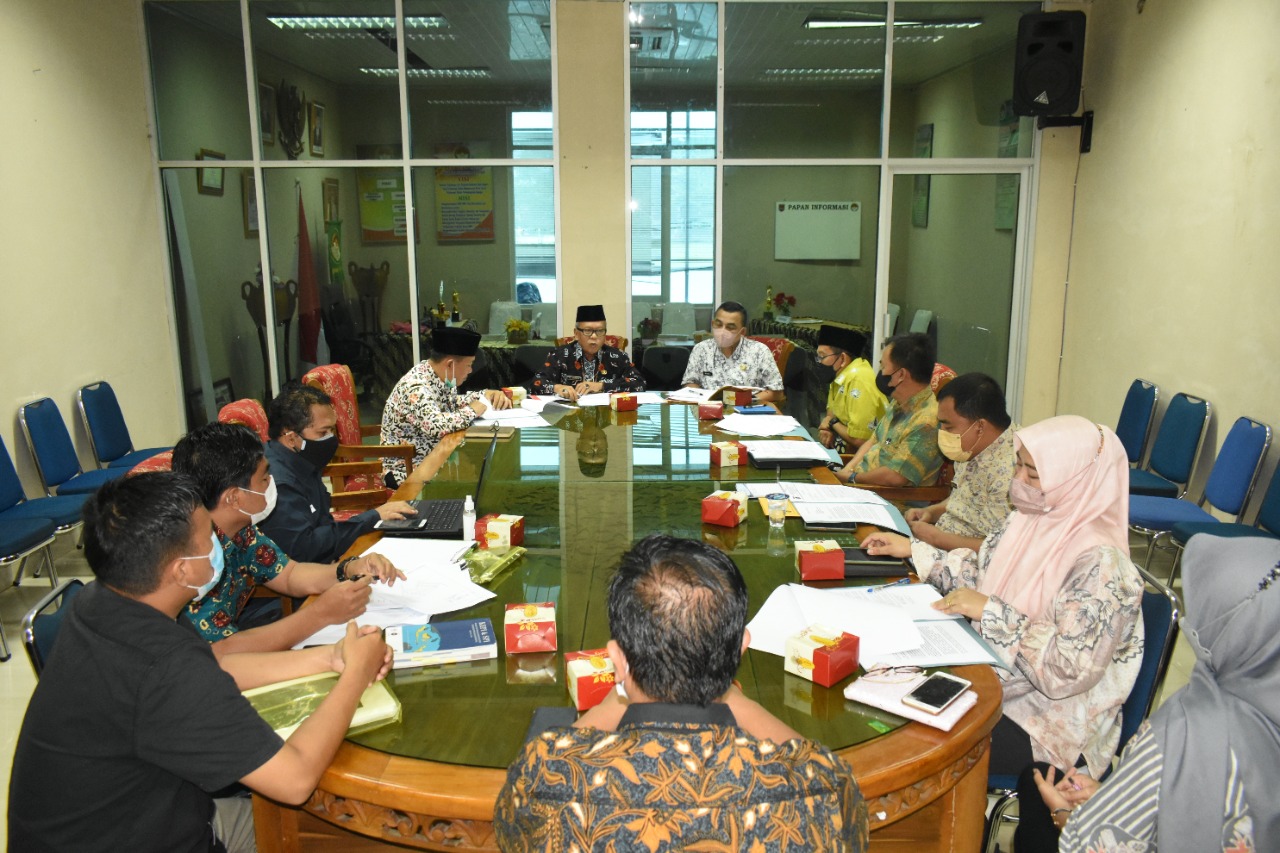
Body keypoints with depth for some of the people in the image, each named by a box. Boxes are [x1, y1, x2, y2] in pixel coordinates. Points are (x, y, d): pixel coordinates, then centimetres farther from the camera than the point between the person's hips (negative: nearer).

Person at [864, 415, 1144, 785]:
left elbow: (1070, 671, -28)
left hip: (1053, 726, -7)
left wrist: (992, 612, -26)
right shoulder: (1029, 520, 0)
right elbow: (980, 573, 13)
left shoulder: (1099, 563, -25)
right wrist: (913, 550, 7)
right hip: (994, 678, 7)